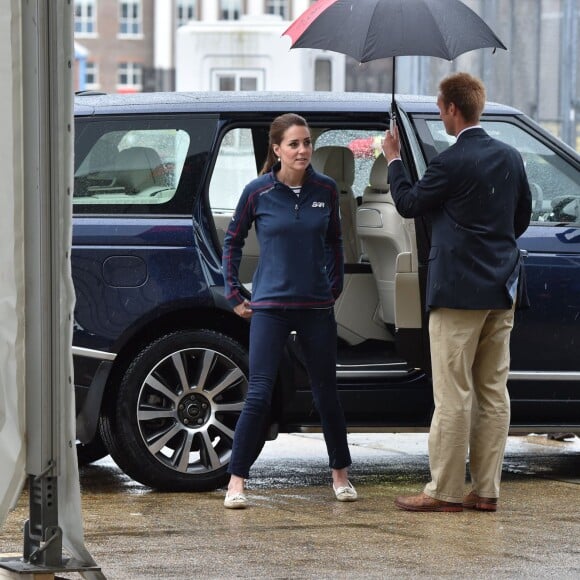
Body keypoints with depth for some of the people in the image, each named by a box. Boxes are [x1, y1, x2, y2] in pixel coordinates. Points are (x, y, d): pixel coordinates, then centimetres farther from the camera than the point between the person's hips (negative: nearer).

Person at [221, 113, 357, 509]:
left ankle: (341, 475, 26)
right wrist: (234, 294, 6)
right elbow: (233, 241, 8)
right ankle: (236, 482, -2)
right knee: (259, 395, -9)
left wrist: (335, 287, 14)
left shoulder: (325, 189, 1)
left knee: (326, 393, 10)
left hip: (317, 307, 3)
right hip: (269, 308, -2)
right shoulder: (258, 192, -5)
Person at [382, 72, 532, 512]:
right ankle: (486, 490, 12)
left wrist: (393, 158, 10)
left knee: (453, 396, -3)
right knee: (493, 393, 9)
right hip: (502, 292, 7)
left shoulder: (452, 163, -15)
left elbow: (409, 204, -3)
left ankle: (444, 492, 0)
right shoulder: (510, 157, 7)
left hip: (459, 291, -7)